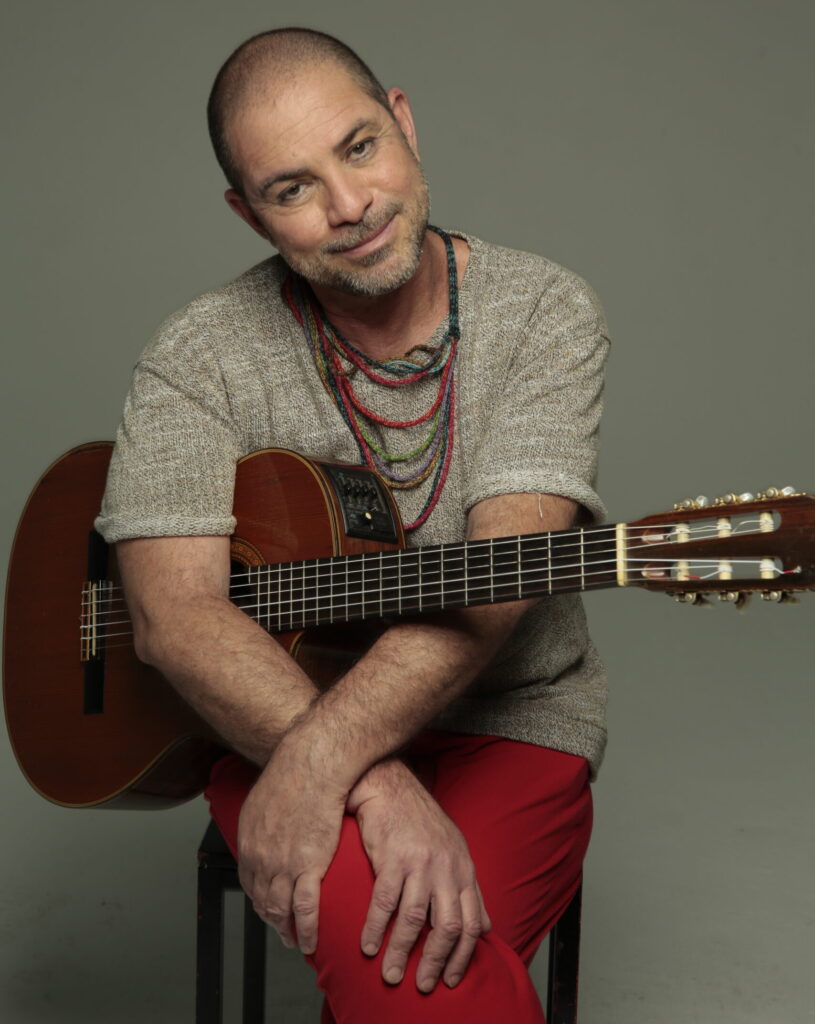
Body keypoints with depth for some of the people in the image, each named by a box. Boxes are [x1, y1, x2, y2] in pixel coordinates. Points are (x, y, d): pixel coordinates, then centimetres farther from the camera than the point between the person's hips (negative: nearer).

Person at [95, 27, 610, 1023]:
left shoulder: (543, 313, -6)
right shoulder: (201, 356, -5)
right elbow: (170, 612, -16)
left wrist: (321, 758, -34)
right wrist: (379, 787, -30)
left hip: (509, 725, 1)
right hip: (266, 723, 0)